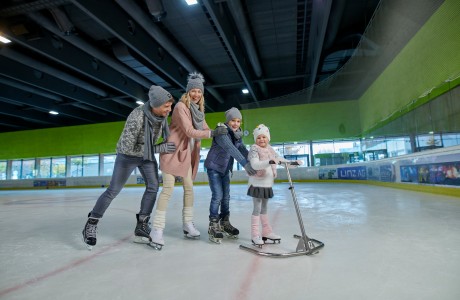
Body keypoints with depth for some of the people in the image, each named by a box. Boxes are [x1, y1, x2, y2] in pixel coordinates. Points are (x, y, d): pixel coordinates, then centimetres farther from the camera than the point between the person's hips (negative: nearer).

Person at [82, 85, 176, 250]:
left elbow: (168, 137, 2)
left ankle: (141, 227, 8)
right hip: (128, 154, -5)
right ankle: (90, 225, 21)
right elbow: (127, 148, -30)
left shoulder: (162, 115, -15)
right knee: (113, 190, 1)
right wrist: (159, 148, -31)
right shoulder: (137, 116, -34)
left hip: (148, 155, 6)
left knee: (153, 186, -3)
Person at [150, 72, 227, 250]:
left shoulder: (199, 110, 12)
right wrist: (213, 133, -27)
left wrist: (219, 132, -8)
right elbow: (189, 131, -22)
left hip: (187, 154, 8)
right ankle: (157, 229, -2)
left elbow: (206, 129, 9)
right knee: (168, 189, -9)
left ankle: (187, 223, 22)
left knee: (189, 188, 9)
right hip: (173, 151, -8)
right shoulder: (181, 106, -13)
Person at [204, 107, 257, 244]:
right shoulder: (221, 132, -23)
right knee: (217, 196, -10)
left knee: (226, 196, 11)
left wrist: (252, 162, -25)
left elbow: (243, 149, -8)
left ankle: (225, 222, 26)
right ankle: (213, 226, 4)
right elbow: (230, 148, -36)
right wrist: (245, 164, -45)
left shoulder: (238, 134, 1)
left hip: (226, 168, 7)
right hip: (214, 167, -7)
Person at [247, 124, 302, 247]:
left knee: (264, 208, 17)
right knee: (257, 209, -4)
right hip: (257, 183, -7)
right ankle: (255, 235, 4)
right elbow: (255, 165, -27)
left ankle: (267, 232, 27)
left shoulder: (270, 150, 10)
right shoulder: (254, 150, -12)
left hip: (267, 184, 7)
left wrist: (293, 162, 8)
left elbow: (280, 160, 19)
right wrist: (270, 162, -39)